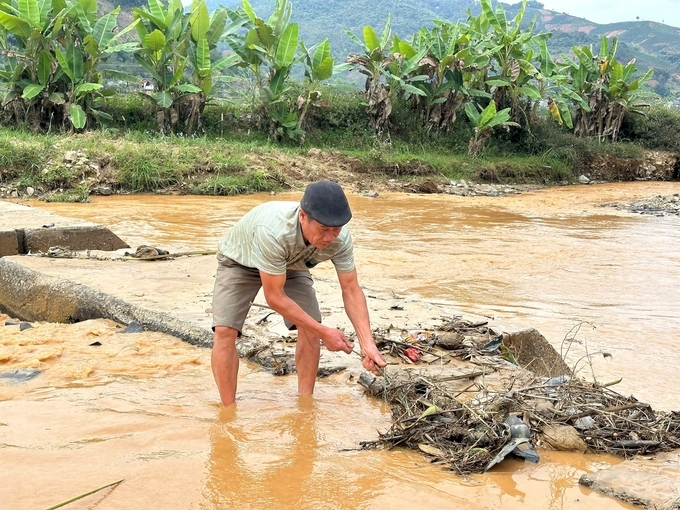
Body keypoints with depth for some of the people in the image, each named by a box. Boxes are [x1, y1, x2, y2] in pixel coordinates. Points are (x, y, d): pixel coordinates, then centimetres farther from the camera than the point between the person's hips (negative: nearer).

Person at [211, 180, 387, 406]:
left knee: (310, 326, -13)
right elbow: (274, 297, -36)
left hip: (290, 264, 4)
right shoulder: (273, 231, -46)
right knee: (224, 330, -19)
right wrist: (323, 332, -33)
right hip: (239, 261, -4)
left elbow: (351, 290, -19)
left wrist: (367, 342, -31)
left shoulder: (340, 238, -31)